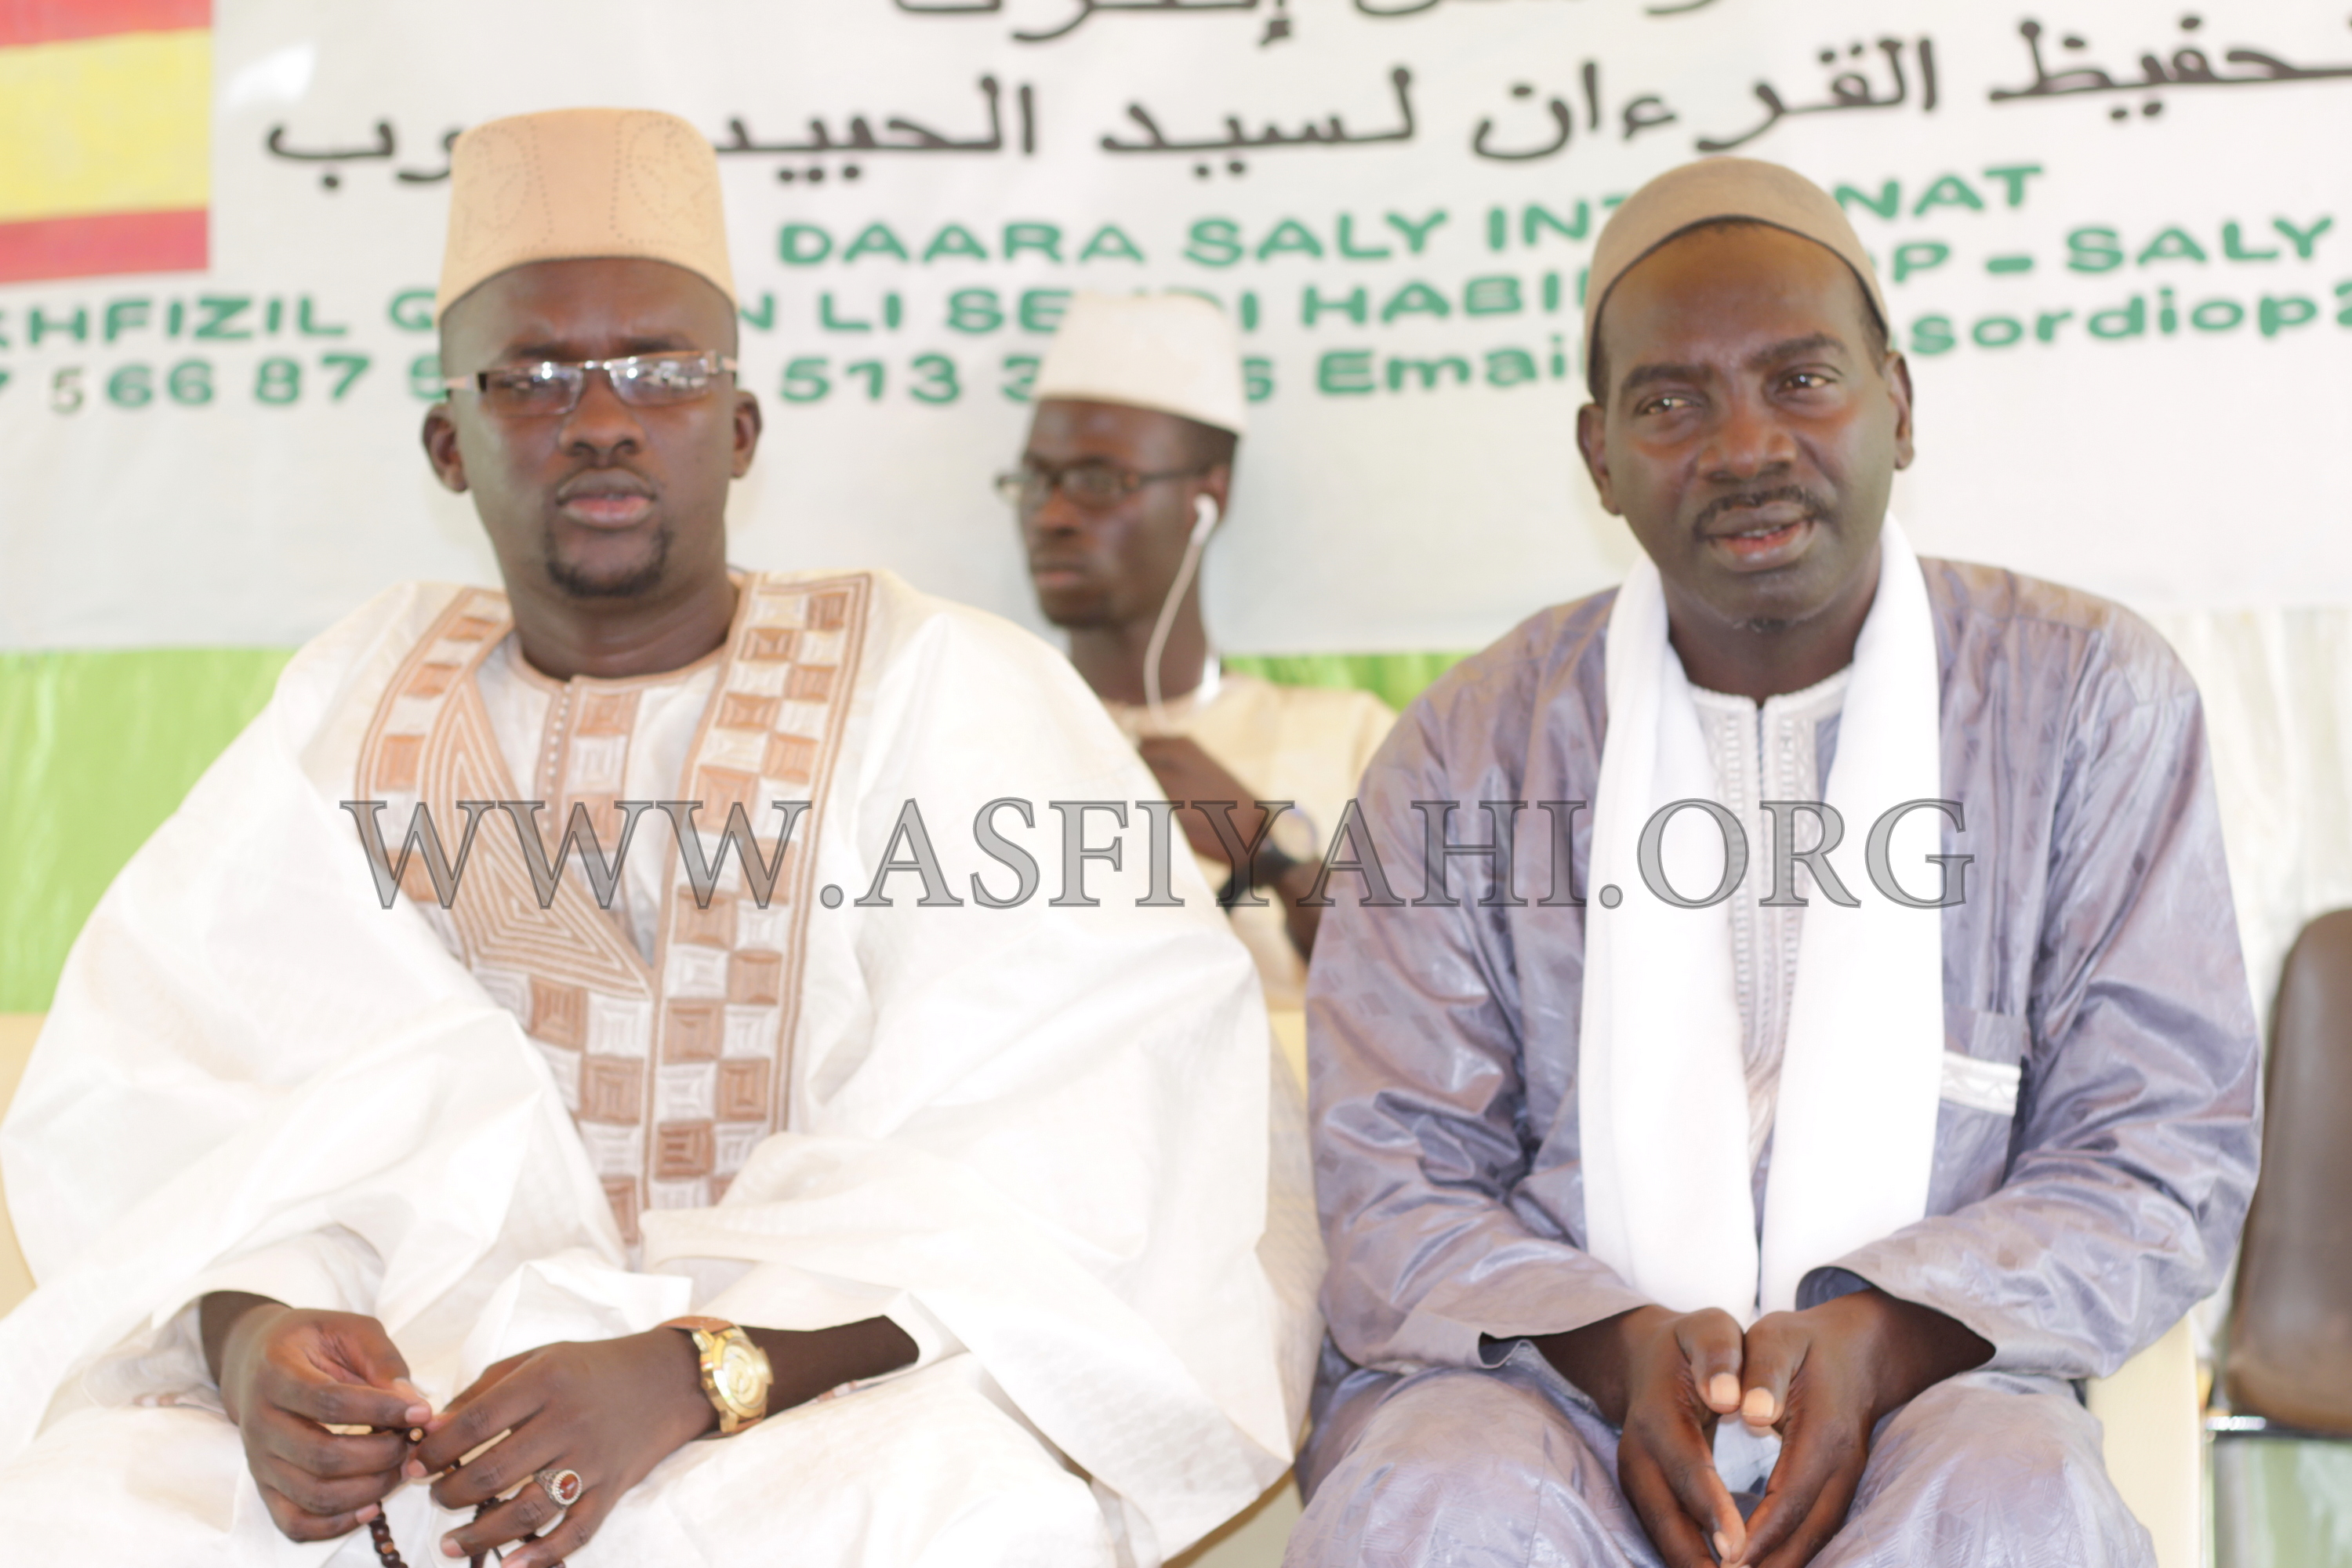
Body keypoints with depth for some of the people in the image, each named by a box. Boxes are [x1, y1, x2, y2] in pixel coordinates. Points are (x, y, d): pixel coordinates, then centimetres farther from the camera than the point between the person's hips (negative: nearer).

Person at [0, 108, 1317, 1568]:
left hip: (833, 1371, -2)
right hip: (426, 1360, 3)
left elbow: (1069, 1163, -10)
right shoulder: (360, 698, 14)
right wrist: (246, 1326, -17)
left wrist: (694, 1376, -23)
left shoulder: (949, 693, 0)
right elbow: (155, 1084, 5)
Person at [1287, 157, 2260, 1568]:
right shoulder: (1474, 746, 6)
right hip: (1541, 1383, 0)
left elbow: (2164, 1150, 2)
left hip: (1919, 1396, 0)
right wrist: (1617, 1348, -19)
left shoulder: (2094, 698, 5)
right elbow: (1394, 1184, 2)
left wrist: (1875, 1340, -16)